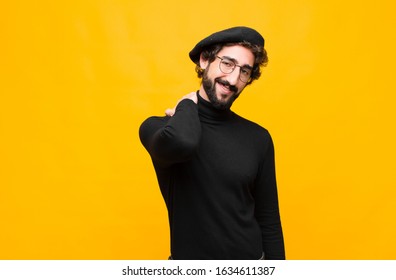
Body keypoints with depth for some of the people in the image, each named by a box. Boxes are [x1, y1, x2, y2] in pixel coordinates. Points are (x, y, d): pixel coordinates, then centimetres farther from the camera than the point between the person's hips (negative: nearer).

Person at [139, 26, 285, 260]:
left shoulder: (258, 139, -5)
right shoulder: (158, 127, -12)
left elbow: (269, 220, 1)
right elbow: (182, 142, -37)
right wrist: (187, 105, -18)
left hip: (252, 259, 2)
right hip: (189, 260, -2)